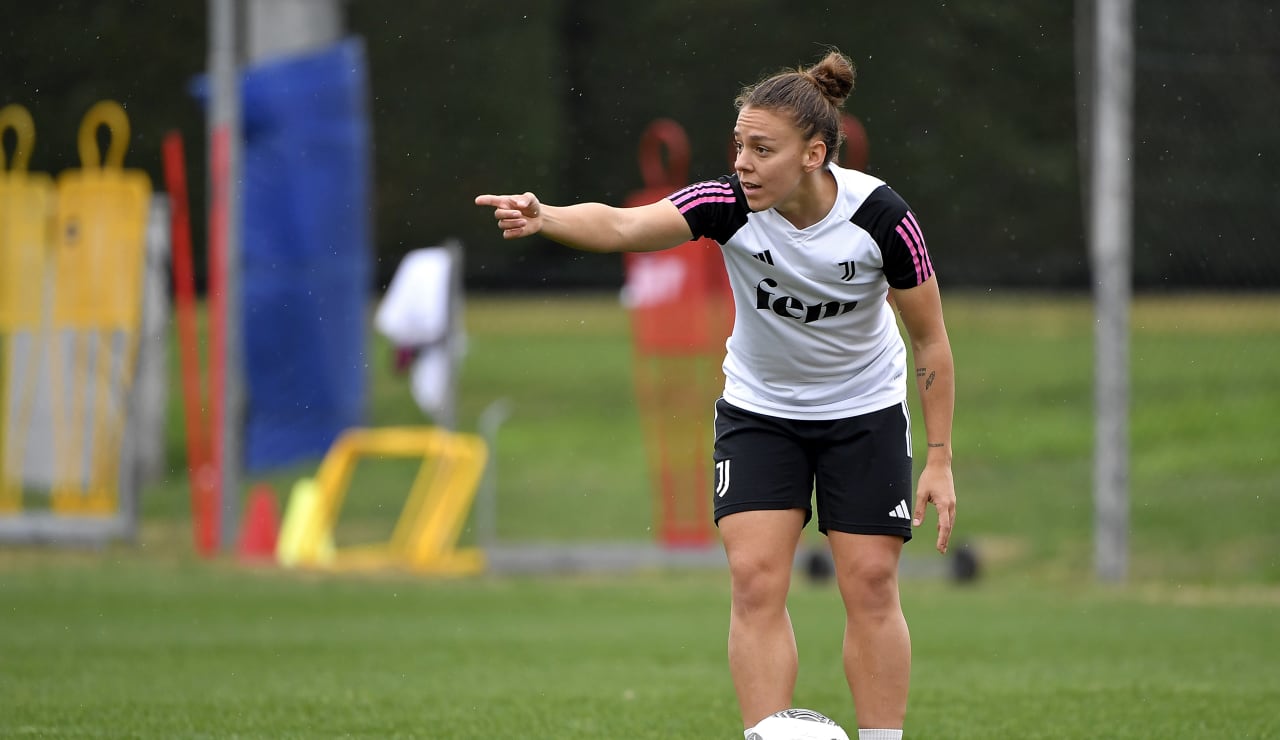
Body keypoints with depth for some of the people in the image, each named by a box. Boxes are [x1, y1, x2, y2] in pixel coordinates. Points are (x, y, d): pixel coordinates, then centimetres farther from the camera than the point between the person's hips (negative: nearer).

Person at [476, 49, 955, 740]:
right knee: (755, 579, -10)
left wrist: (940, 460, -12)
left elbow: (930, 340, -12)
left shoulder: (881, 217, -24)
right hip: (758, 409, 1)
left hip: (864, 411, -1)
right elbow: (623, 225, -40)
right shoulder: (730, 203, -24)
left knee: (870, 585, -3)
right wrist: (543, 218, -60)